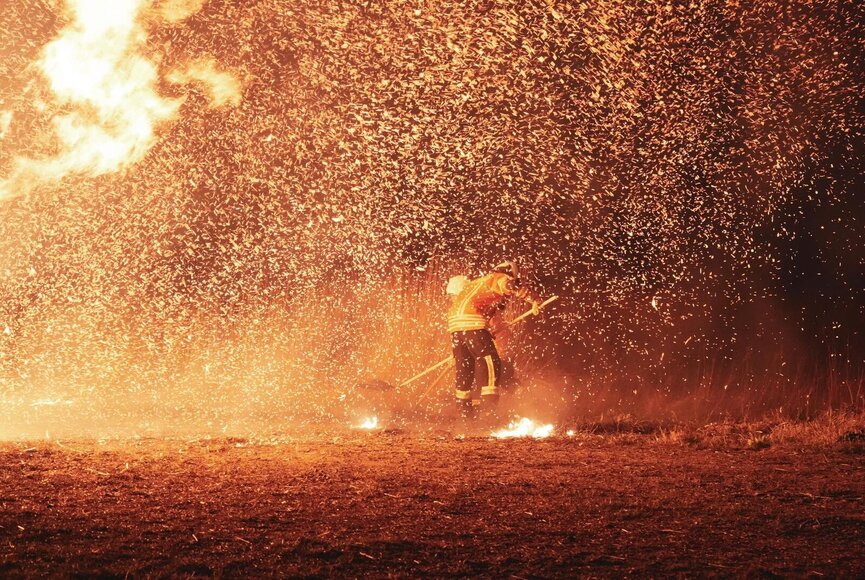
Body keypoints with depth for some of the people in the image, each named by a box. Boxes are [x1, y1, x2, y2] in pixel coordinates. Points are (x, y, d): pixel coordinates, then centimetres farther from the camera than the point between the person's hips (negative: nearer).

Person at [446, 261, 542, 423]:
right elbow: (512, 285, -11)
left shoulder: (478, 282, 33)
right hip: (473, 323, -9)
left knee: (464, 368, 16)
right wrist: (535, 300, -4)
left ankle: (464, 411, 21)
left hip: (454, 323, 9)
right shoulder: (499, 279, 7)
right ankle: (489, 410, -14)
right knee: (491, 365, -7)